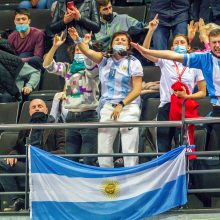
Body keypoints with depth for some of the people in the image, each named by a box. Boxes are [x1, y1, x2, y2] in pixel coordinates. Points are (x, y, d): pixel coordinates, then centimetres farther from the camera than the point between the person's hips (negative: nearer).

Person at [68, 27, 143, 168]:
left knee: (129, 150, -7)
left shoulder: (133, 63, 1)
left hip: (128, 107, -4)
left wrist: (121, 105, -15)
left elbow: (137, 89, -5)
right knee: (103, 150, 2)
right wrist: (77, 40, -25)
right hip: (107, 107, 4)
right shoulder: (105, 59, 11)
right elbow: (87, 51, -6)